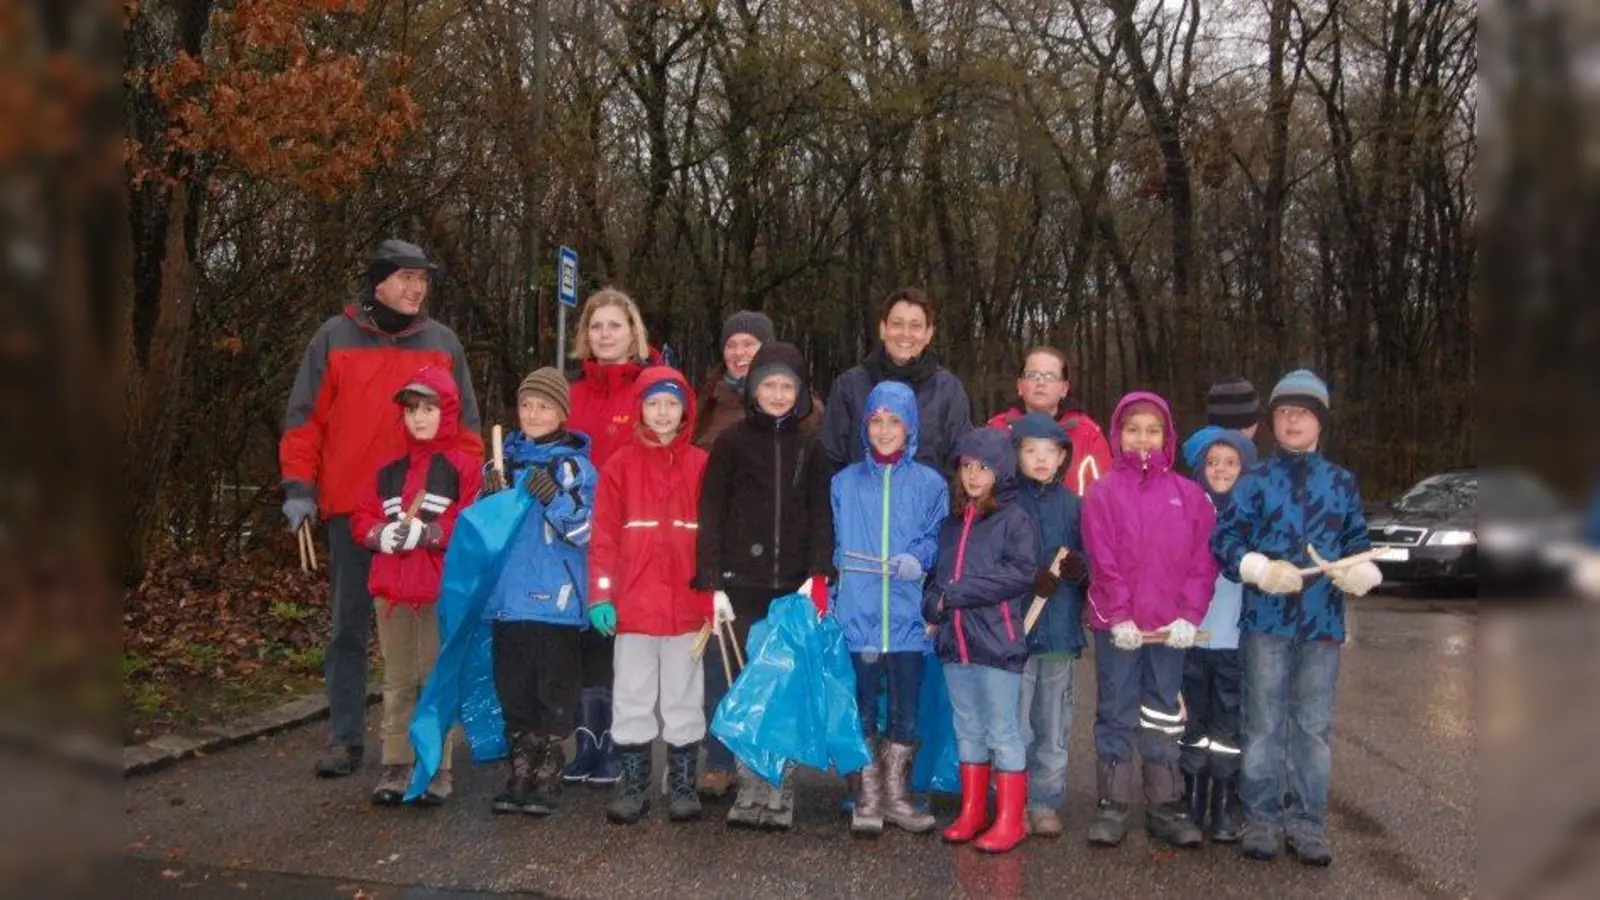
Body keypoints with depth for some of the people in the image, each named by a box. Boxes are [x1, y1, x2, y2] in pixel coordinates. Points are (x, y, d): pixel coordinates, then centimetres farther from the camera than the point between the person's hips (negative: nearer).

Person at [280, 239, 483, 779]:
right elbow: (305, 418, 4)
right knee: (349, 628, 6)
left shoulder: (443, 343, 9)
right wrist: (298, 487, -2)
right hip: (350, 510, -1)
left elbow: (465, 426, 10)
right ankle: (346, 738, 15)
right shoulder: (335, 338, 5)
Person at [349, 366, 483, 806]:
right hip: (391, 589, 4)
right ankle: (396, 765, 19)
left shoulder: (463, 466, -2)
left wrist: (428, 532, -19)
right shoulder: (389, 470, 13)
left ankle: (436, 767, 13)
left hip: (442, 591, -4)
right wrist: (382, 534, -11)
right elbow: (362, 518, 10)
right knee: (398, 681, 11)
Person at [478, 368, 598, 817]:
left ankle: (548, 779, 13)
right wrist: (491, 498, -7)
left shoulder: (577, 466, -2)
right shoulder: (504, 460, 10)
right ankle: (519, 776, 20)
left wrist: (554, 498, -24)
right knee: (513, 692, 10)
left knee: (555, 694, 3)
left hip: (556, 600, -4)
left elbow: (586, 532, -9)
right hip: (508, 597, 4)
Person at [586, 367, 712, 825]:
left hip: (686, 605, 0)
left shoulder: (701, 466, 2)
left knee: (684, 696, 11)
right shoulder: (620, 466, 1)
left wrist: (715, 597, -2)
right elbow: (604, 536, -1)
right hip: (633, 606, 0)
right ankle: (633, 784, 20)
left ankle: (683, 783, 22)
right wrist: (600, 594, -8)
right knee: (632, 698, 9)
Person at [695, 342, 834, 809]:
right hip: (737, 584, -2)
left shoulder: (810, 449, 11)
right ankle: (719, 766, 15)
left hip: (789, 590, 2)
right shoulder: (731, 442, 4)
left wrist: (818, 574, -7)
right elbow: (710, 516, -1)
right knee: (724, 679, -1)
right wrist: (714, 583, -9)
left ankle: (758, 774, 14)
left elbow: (821, 517, 8)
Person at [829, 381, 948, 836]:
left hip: (907, 615, 0)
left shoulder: (930, 483, 5)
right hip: (857, 614, 0)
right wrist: (829, 598, 8)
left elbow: (938, 538, 3)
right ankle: (866, 798, 14)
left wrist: (918, 557, -16)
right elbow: (835, 544, 13)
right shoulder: (844, 482, 9)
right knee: (861, 707, 3)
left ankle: (896, 794, 21)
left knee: (906, 709, 6)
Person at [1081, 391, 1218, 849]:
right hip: (1117, 626, -2)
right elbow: (1103, 562, -6)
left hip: (1171, 626, 2)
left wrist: (1189, 615, -9)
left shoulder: (1189, 495, 5)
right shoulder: (1103, 493, 0)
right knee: (1116, 715, 5)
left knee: (1164, 717, 10)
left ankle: (1166, 807, 19)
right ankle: (1112, 806, 13)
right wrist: (1118, 617, -13)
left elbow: (1203, 560, 1)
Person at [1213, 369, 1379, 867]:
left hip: (1322, 621, 2)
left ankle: (1307, 822, 19)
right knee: (1265, 723, 4)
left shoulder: (1341, 482, 10)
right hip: (1265, 619, -2)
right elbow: (1224, 537, -1)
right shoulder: (1254, 480, 3)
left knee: (1314, 725, 9)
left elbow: (1357, 540, 12)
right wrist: (1261, 569, -17)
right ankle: (1261, 818, 15)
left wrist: (1360, 571, -9)